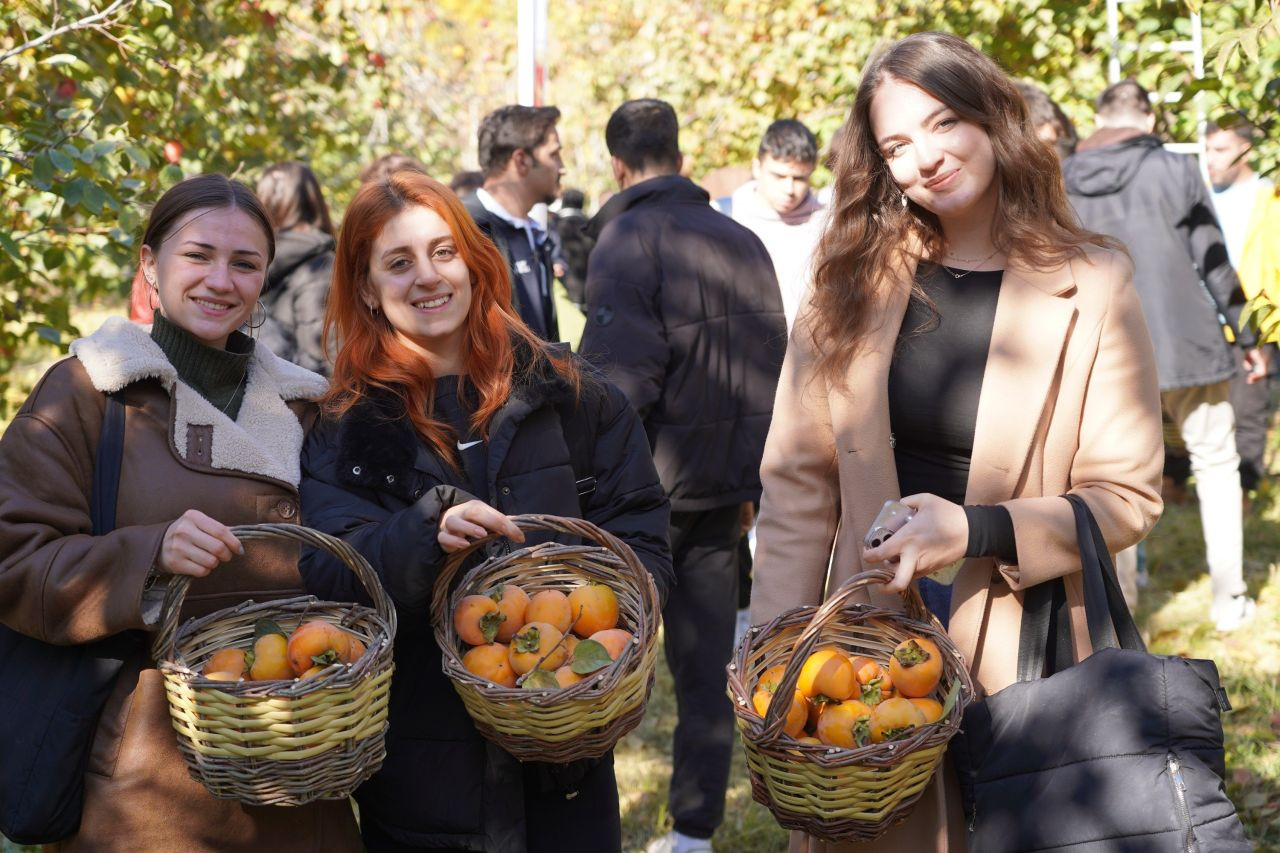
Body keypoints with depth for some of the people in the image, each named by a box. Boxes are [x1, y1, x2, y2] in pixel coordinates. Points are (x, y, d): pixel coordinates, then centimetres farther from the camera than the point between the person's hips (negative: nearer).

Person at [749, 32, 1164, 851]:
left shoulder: (1091, 284, -6)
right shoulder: (855, 283, 0)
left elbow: (1128, 496, -6)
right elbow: (799, 484, 0)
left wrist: (978, 530, -20)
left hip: (1024, 654, -2)